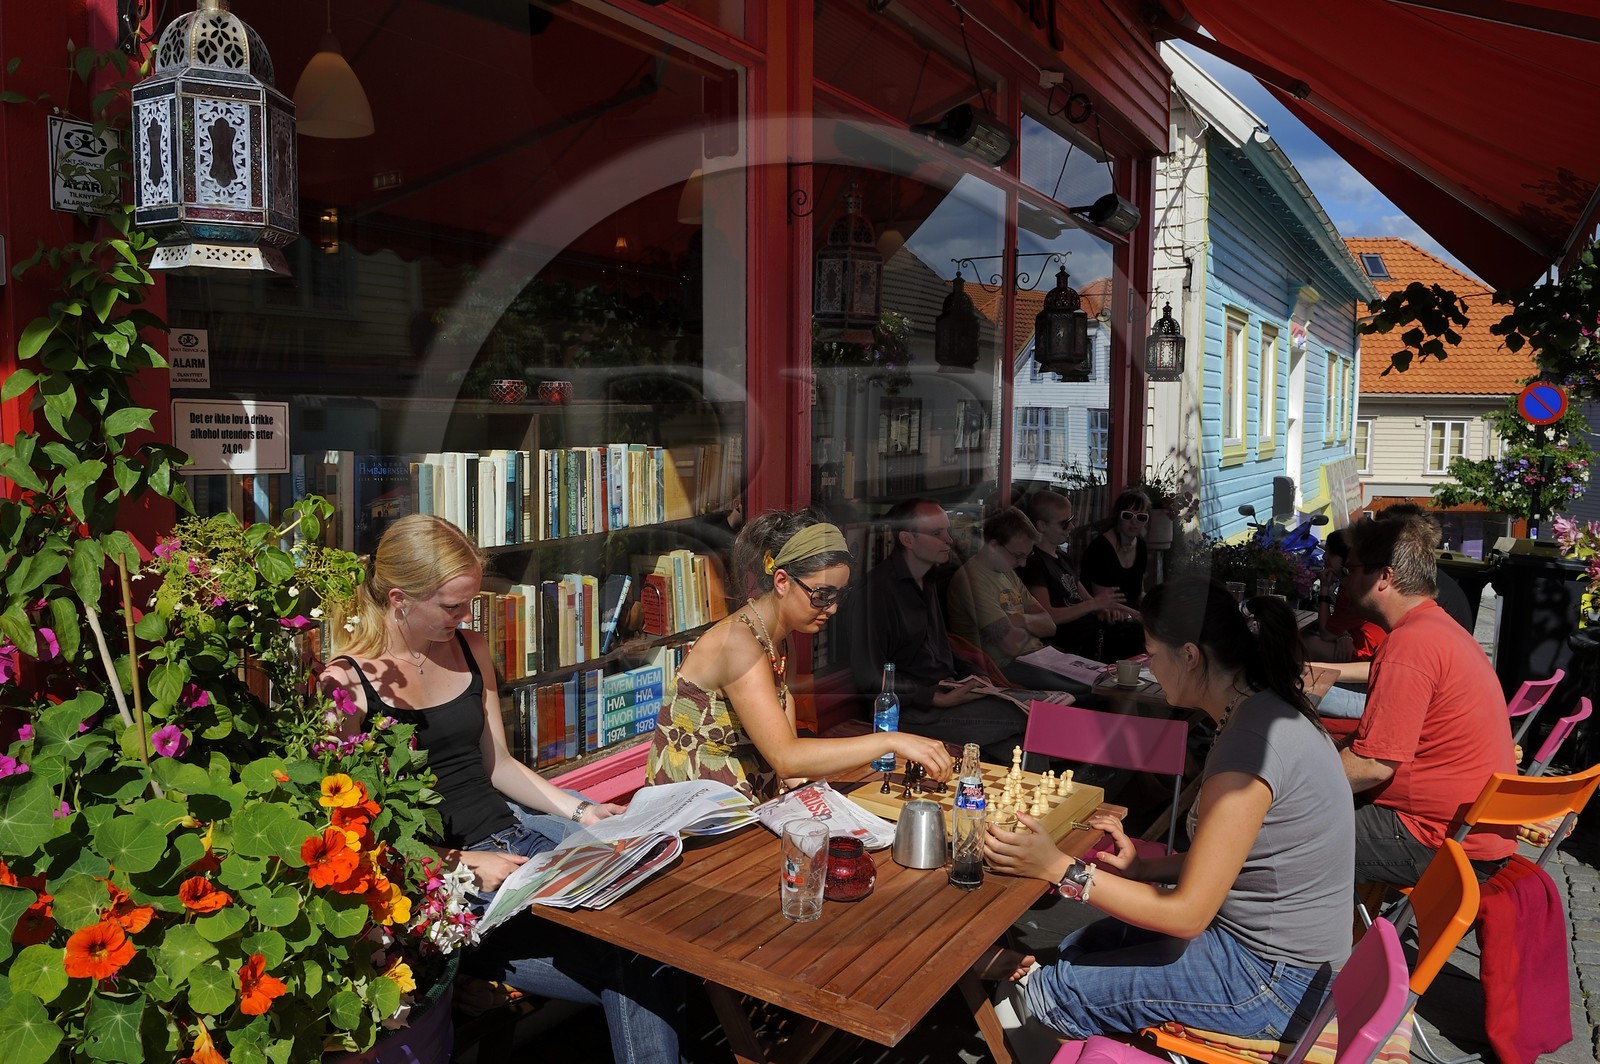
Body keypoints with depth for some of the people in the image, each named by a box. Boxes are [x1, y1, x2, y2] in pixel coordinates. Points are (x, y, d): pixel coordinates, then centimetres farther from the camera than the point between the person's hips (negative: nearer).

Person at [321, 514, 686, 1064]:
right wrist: (464, 864, -18)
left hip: (509, 831, 6)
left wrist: (576, 809, 4)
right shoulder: (347, 683, -7)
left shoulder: (470, 649, 12)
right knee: (625, 967, -24)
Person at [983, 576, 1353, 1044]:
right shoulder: (1268, 710, 3)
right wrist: (1146, 867, 3)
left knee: (1055, 990, -4)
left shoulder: (1249, 743, -28)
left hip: (1273, 978, -9)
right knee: (1075, 948, 13)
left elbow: (1186, 914, -23)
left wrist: (1058, 868, -22)